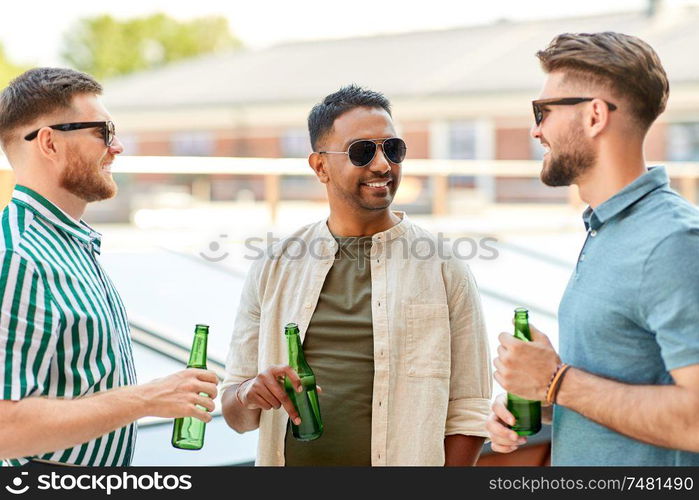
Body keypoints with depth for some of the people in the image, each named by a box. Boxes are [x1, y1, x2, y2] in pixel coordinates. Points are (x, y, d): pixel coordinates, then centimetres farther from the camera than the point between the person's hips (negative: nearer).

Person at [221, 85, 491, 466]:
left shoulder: (443, 268, -5)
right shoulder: (274, 267, 1)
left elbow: (467, 415, -6)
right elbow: (237, 417, 3)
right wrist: (249, 396, -16)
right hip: (291, 460, 2)